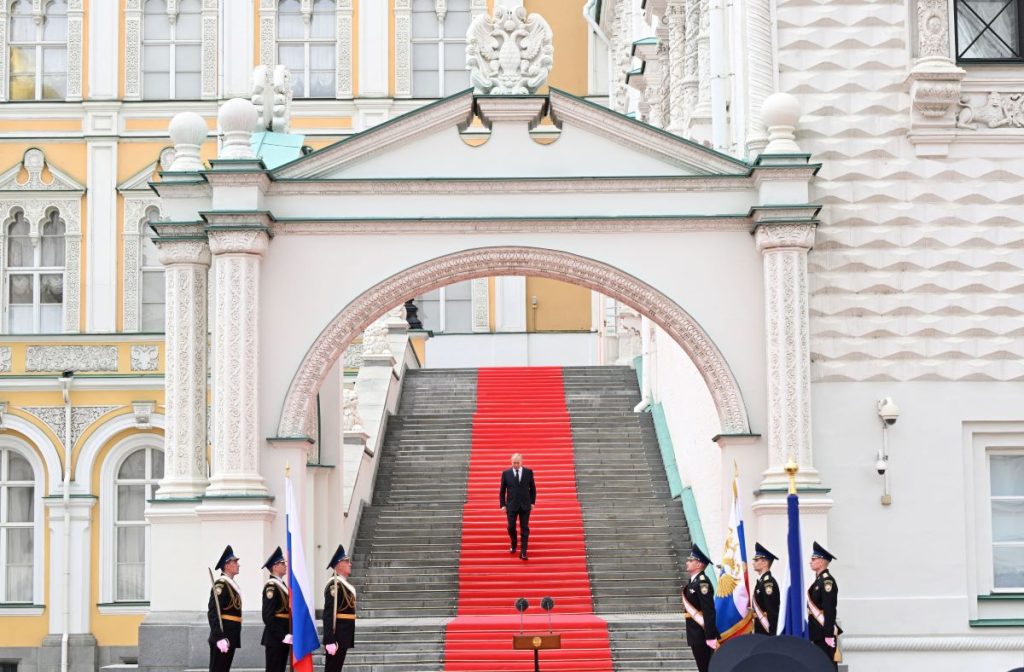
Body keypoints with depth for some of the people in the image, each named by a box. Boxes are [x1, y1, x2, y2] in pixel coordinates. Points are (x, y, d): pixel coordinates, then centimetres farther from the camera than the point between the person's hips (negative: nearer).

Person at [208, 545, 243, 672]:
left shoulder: (231, 584, 17)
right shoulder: (220, 585, -13)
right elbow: (213, 613, -20)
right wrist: (219, 638, -25)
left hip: (231, 638, 10)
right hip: (223, 637, -10)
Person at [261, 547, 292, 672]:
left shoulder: (282, 585, 15)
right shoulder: (271, 586, -14)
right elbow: (268, 616, -20)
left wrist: (287, 635, 11)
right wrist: (283, 636, -20)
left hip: (284, 637, 9)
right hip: (275, 638, -9)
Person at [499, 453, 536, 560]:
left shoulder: (528, 472, -1)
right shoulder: (506, 473, -2)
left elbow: (532, 488, 7)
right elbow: (502, 490, 3)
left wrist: (532, 502, 3)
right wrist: (503, 504, -2)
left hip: (525, 506, 0)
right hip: (511, 505, 0)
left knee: (525, 529, 0)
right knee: (511, 527, 2)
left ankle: (523, 552, 2)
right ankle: (513, 545, 32)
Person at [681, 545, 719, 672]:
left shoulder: (703, 582, -18)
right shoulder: (692, 581, 12)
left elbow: (709, 612, -23)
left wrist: (711, 637, -26)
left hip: (703, 633, -10)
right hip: (695, 633, 10)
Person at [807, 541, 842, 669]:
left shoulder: (827, 580, -13)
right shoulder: (819, 580, 17)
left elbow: (830, 609, -20)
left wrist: (829, 634, -23)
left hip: (825, 633, -10)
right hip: (817, 634, 10)